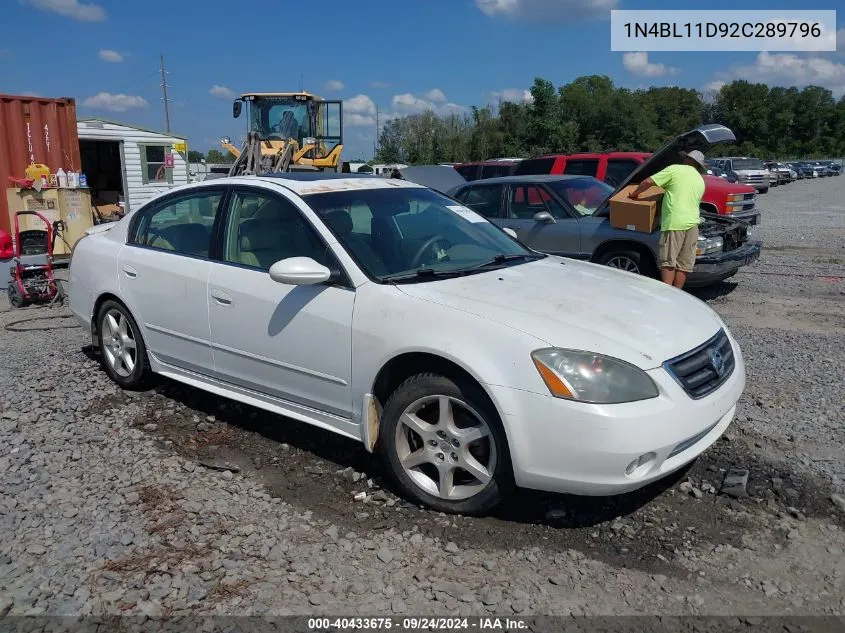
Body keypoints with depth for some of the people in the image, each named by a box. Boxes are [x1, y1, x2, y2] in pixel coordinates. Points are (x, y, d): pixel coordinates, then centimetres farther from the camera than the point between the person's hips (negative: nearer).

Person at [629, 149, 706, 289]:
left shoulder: (675, 169, 2)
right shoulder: (701, 181, 21)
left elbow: (648, 182, -4)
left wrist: (635, 194, 11)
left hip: (674, 223, -6)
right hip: (693, 223, 6)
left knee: (668, 261, -4)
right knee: (684, 264, 8)